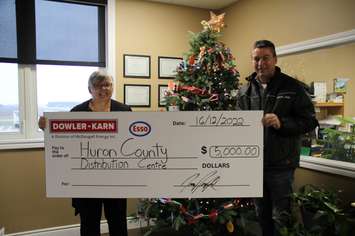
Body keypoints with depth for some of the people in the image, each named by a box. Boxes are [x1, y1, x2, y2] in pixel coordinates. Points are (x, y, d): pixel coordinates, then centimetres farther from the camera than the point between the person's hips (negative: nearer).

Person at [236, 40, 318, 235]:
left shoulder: (292, 87, -6)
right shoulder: (244, 91, 7)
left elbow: (310, 122, -8)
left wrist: (282, 123, -23)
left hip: (281, 164, -4)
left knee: (281, 217, 9)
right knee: (261, 215, 21)